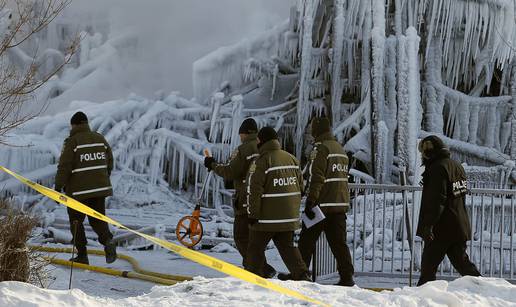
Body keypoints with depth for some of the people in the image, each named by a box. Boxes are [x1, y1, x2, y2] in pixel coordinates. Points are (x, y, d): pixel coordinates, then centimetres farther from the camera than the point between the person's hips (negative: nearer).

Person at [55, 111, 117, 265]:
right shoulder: (100, 139, 8)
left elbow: (64, 167, -12)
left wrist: (58, 187, -6)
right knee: (97, 219, 14)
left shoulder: (72, 141, -9)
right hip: (100, 188, 5)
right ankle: (108, 240, -15)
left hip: (79, 190, -5)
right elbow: (110, 162, 14)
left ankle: (82, 255, 6)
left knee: (76, 221, 9)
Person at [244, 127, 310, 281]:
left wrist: (252, 214, -10)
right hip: (289, 216, 6)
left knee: (255, 248, 7)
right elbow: (300, 185, 14)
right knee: (288, 247, 12)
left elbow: (254, 191, -16)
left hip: (267, 217, -6)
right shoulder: (291, 158, 8)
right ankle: (302, 275, -2)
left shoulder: (261, 162, -13)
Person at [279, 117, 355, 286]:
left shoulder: (321, 148, -11)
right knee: (339, 242, 6)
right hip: (340, 204, 8)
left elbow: (316, 178, -18)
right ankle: (347, 276, 0)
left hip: (322, 203, -8)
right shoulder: (340, 148, 16)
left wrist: (310, 202, -19)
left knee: (306, 240, 4)